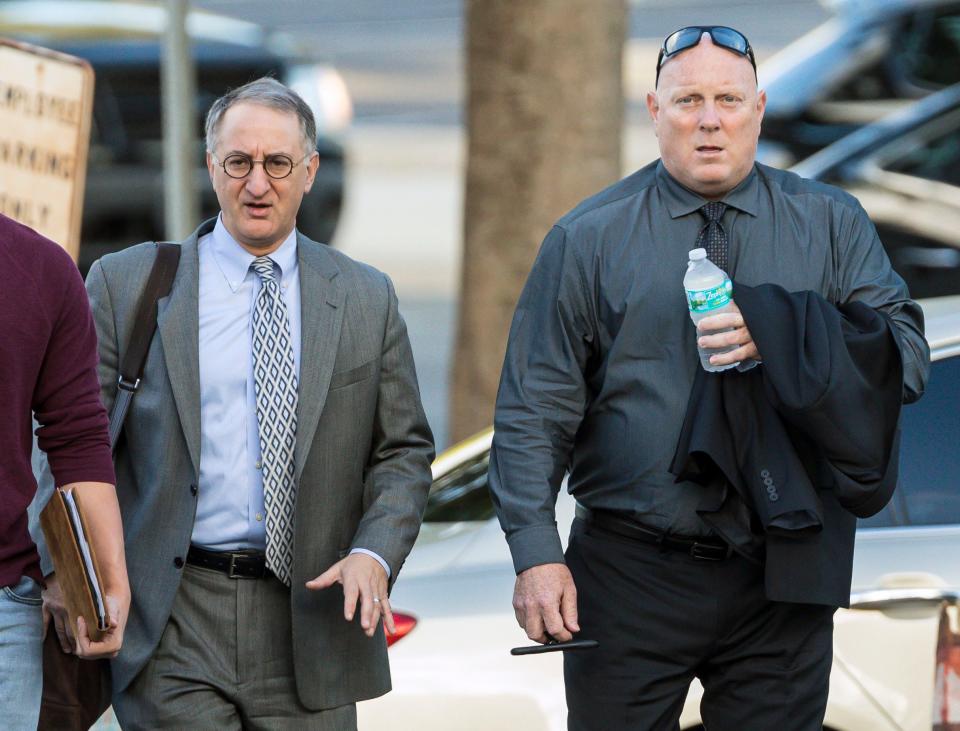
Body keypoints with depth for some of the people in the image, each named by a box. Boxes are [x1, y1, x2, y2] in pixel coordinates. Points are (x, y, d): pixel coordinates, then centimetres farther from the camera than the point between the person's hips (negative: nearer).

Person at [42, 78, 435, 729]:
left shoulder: (366, 298, 10)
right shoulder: (126, 283, 4)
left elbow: (404, 451, 11)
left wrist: (374, 554, -7)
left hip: (311, 615, 2)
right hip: (170, 627, -2)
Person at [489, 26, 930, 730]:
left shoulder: (832, 225, 6)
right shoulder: (587, 239, 2)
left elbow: (907, 357, -5)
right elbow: (534, 411, -1)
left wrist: (777, 338, -20)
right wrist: (536, 553, -12)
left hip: (784, 579, 1)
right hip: (630, 575, -1)